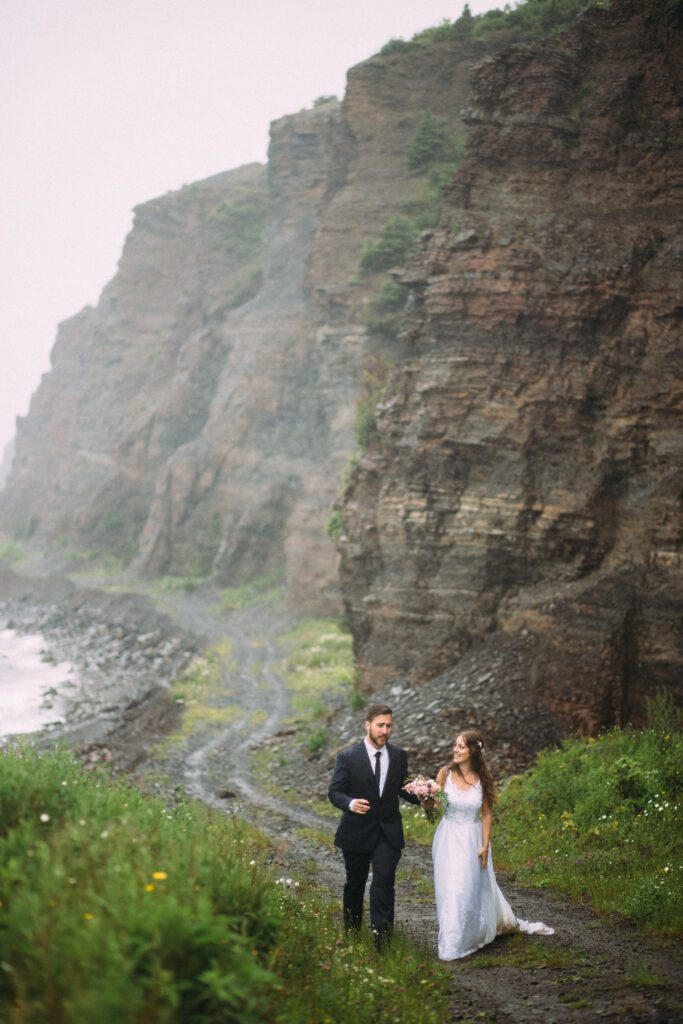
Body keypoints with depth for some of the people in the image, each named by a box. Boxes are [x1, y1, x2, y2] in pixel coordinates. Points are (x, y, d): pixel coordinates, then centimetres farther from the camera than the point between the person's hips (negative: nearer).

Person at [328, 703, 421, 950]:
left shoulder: (399, 756, 0)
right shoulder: (348, 757, -11)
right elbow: (334, 792, -10)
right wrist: (350, 804, -32)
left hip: (388, 831, 1)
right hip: (357, 831, -1)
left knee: (384, 881, -12)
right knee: (355, 883, 15)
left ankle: (381, 934, -8)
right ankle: (352, 931, 35)